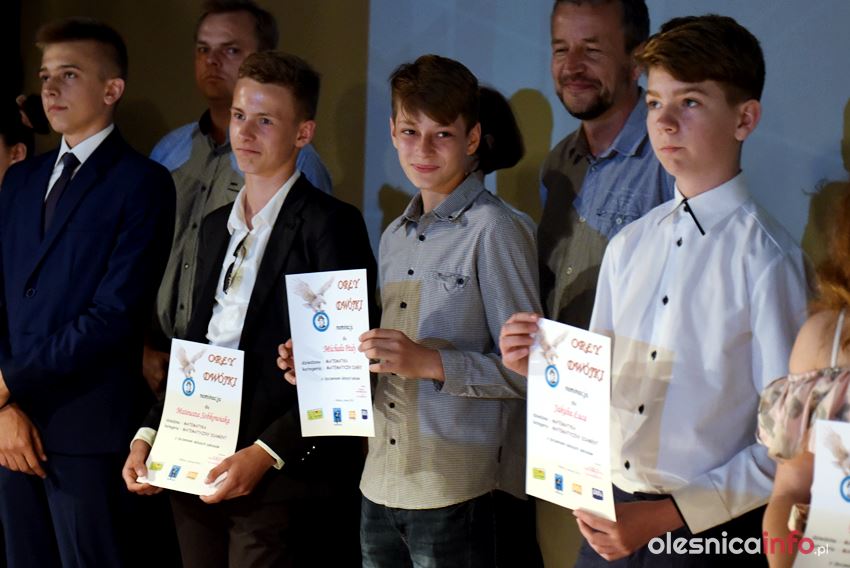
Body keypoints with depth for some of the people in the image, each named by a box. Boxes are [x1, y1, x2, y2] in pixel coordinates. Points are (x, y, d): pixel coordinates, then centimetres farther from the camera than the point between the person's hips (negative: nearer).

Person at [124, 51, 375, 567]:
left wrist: (265, 454, -17)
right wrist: (150, 435, 7)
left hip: (284, 484, -6)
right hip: (197, 474, 7)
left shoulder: (331, 224, -8)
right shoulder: (217, 226, 16)